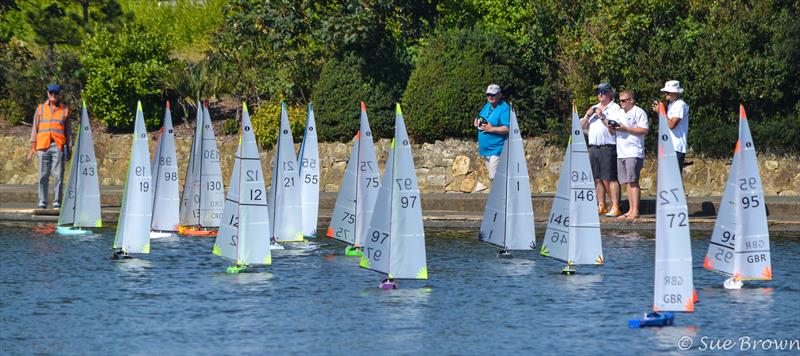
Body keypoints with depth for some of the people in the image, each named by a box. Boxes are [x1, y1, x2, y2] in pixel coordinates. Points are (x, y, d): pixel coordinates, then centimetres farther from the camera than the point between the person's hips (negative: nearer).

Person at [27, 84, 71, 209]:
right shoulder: (40, 109, 14)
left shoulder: (65, 110, 12)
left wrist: (68, 149, 8)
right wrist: (33, 147, 7)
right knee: (43, 176, -1)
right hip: (43, 146, 1)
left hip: (58, 146, -1)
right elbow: (35, 129, 14)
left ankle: (57, 202, -2)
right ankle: (42, 202, 3)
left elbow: (67, 131, 13)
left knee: (58, 176, -6)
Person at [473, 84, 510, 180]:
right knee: (491, 177, 16)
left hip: (496, 149, -9)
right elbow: (477, 121, 23)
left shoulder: (504, 108, -13)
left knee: (494, 177, -15)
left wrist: (492, 129, -25)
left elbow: (507, 129, -22)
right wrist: (477, 123, 0)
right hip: (485, 148, 9)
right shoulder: (487, 106, 13)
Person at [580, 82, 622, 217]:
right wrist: (587, 116, 2)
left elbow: (614, 128, -11)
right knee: (597, 179, 6)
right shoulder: (594, 108, 22)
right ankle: (601, 206, 11)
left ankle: (615, 207, -11)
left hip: (608, 148, -7)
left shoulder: (615, 109, 1)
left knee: (609, 178, -11)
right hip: (593, 147, 7)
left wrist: (602, 116, -12)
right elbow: (582, 126, 20)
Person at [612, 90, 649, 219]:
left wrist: (626, 129, -15)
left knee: (633, 181, -10)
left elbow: (645, 131, -12)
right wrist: (612, 127, 2)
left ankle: (635, 211, -11)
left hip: (634, 153, -8)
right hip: (621, 153, 8)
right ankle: (631, 210, 9)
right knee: (627, 182, 7)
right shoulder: (619, 114, 21)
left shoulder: (639, 112, -3)